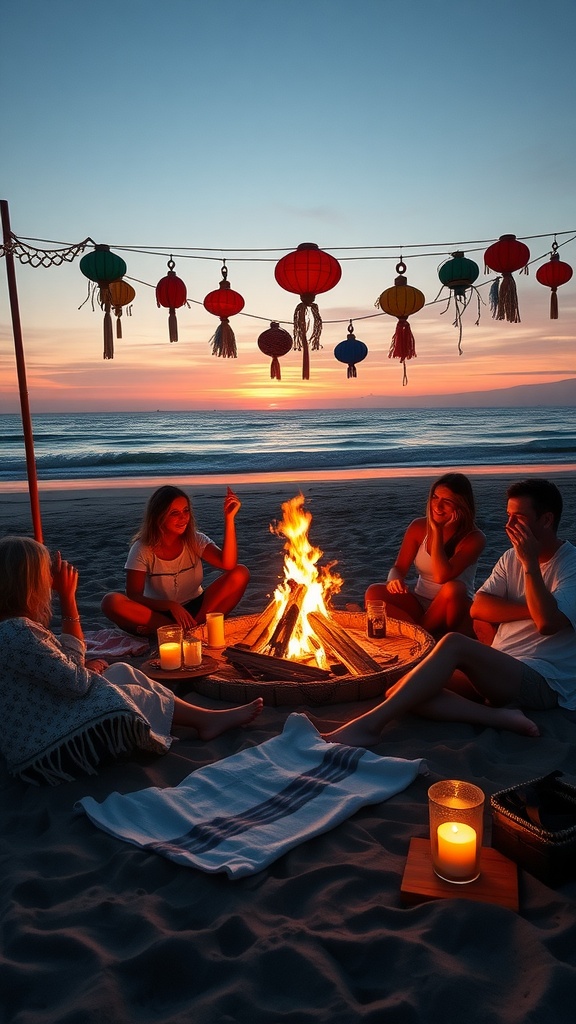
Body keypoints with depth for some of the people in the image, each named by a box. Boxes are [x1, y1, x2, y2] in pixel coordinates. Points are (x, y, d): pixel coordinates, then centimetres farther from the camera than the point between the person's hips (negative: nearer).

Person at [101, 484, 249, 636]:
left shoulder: (196, 540, -7)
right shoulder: (142, 549, -11)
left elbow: (228, 564, -24)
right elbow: (133, 596, -17)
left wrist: (229, 518, -31)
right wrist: (171, 606, -32)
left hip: (196, 608, 1)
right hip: (159, 612, -1)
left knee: (240, 573, -19)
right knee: (111, 602, -30)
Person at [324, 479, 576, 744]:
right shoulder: (511, 558, 16)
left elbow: (547, 622, -22)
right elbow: (478, 608, 3)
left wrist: (530, 564, -17)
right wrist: (533, 609, -9)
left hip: (544, 681, -7)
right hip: (500, 671, 7)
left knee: (454, 643, -35)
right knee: (399, 692, -16)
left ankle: (368, 725, -37)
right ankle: (498, 716, -27)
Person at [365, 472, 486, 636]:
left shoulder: (474, 538, -13)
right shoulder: (419, 527, 0)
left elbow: (441, 576, -25)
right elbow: (399, 568, 1)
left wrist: (437, 531, -20)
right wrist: (394, 580, -24)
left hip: (456, 610, -3)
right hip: (419, 605, 3)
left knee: (453, 588, -36)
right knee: (374, 592, -20)